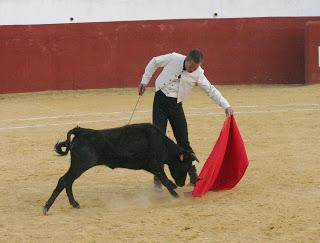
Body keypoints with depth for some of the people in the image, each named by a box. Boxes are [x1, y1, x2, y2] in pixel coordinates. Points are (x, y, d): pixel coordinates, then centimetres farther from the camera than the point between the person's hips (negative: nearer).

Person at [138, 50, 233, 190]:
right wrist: (144, 81, 2)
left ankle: (193, 176, 17)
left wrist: (226, 105, -10)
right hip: (160, 100, -2)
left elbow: (211, 90, 0)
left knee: (183, 141, 4)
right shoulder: (173, 59, -12)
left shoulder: (198, 74, -7)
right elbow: (154, 62, 3)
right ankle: (158, 180, 1)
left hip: (176, 105, 2)